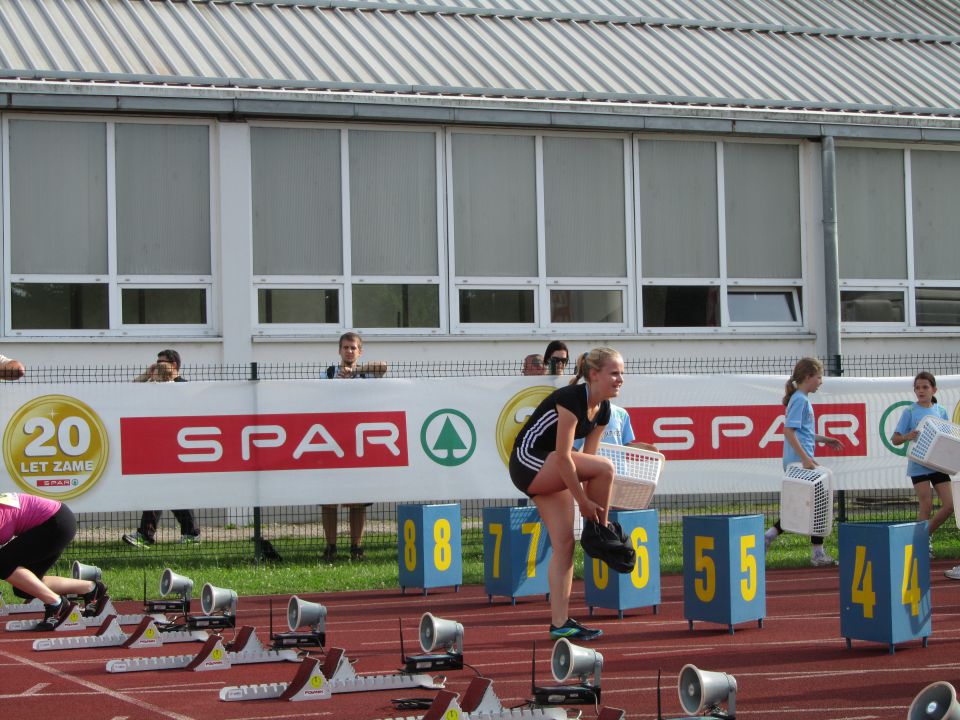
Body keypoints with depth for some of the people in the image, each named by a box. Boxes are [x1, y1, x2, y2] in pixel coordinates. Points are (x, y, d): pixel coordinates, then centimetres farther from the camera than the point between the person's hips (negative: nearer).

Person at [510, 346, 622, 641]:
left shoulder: (602, 410, 4)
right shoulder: (571, 398, -24)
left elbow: (586, 457, 7)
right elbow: (563, 456, -25)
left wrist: (588, 499, 1)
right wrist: (583, 501, -21)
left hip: (550, 473, 9)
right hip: (528, 464, -9)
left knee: (564, 545, 1)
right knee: (605, 468, -23)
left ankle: (560, 623, 2)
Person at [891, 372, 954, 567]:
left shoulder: (941, 411, 9)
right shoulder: (910, 411, -1)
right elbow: (895, 439, -1)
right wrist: (907, 437, -22)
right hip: (918, 464, -4)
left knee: (949, 504, -1)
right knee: (926, 505, -8)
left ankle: (927, 532, 20)